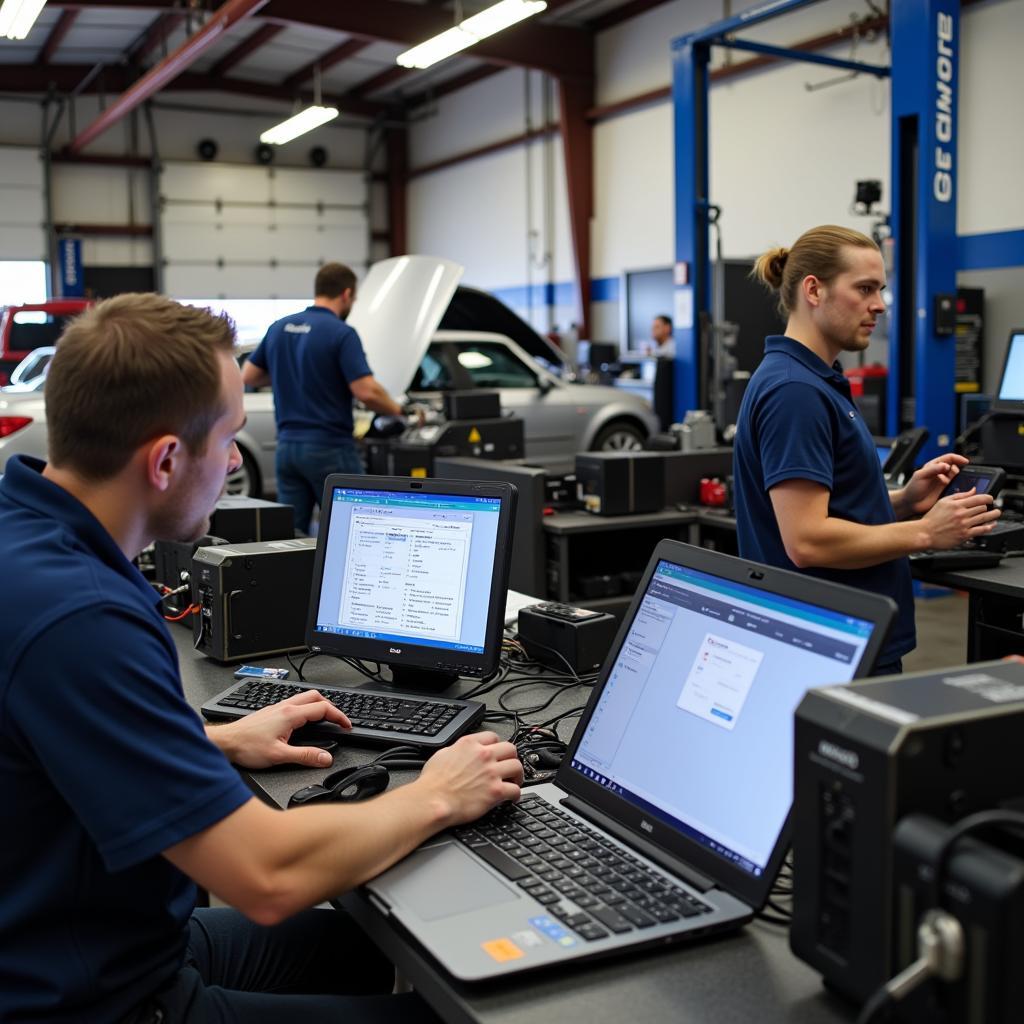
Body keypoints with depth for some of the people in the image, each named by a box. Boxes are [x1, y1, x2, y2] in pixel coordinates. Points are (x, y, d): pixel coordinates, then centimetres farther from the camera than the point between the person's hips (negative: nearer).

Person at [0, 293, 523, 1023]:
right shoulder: (76, 618, -33)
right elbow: (269, 877, -31)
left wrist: (217, 743, 11)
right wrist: (436, 799, -16)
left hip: (110, 944, 9)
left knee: (369, 946, 21)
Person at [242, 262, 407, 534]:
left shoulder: (278, 328, 9)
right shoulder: (341, 333, -13)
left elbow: (248, 377, 16)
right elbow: (367, 392, -21)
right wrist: (399, 410, -4)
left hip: (287, 446, 7)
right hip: (330, 449, -6)